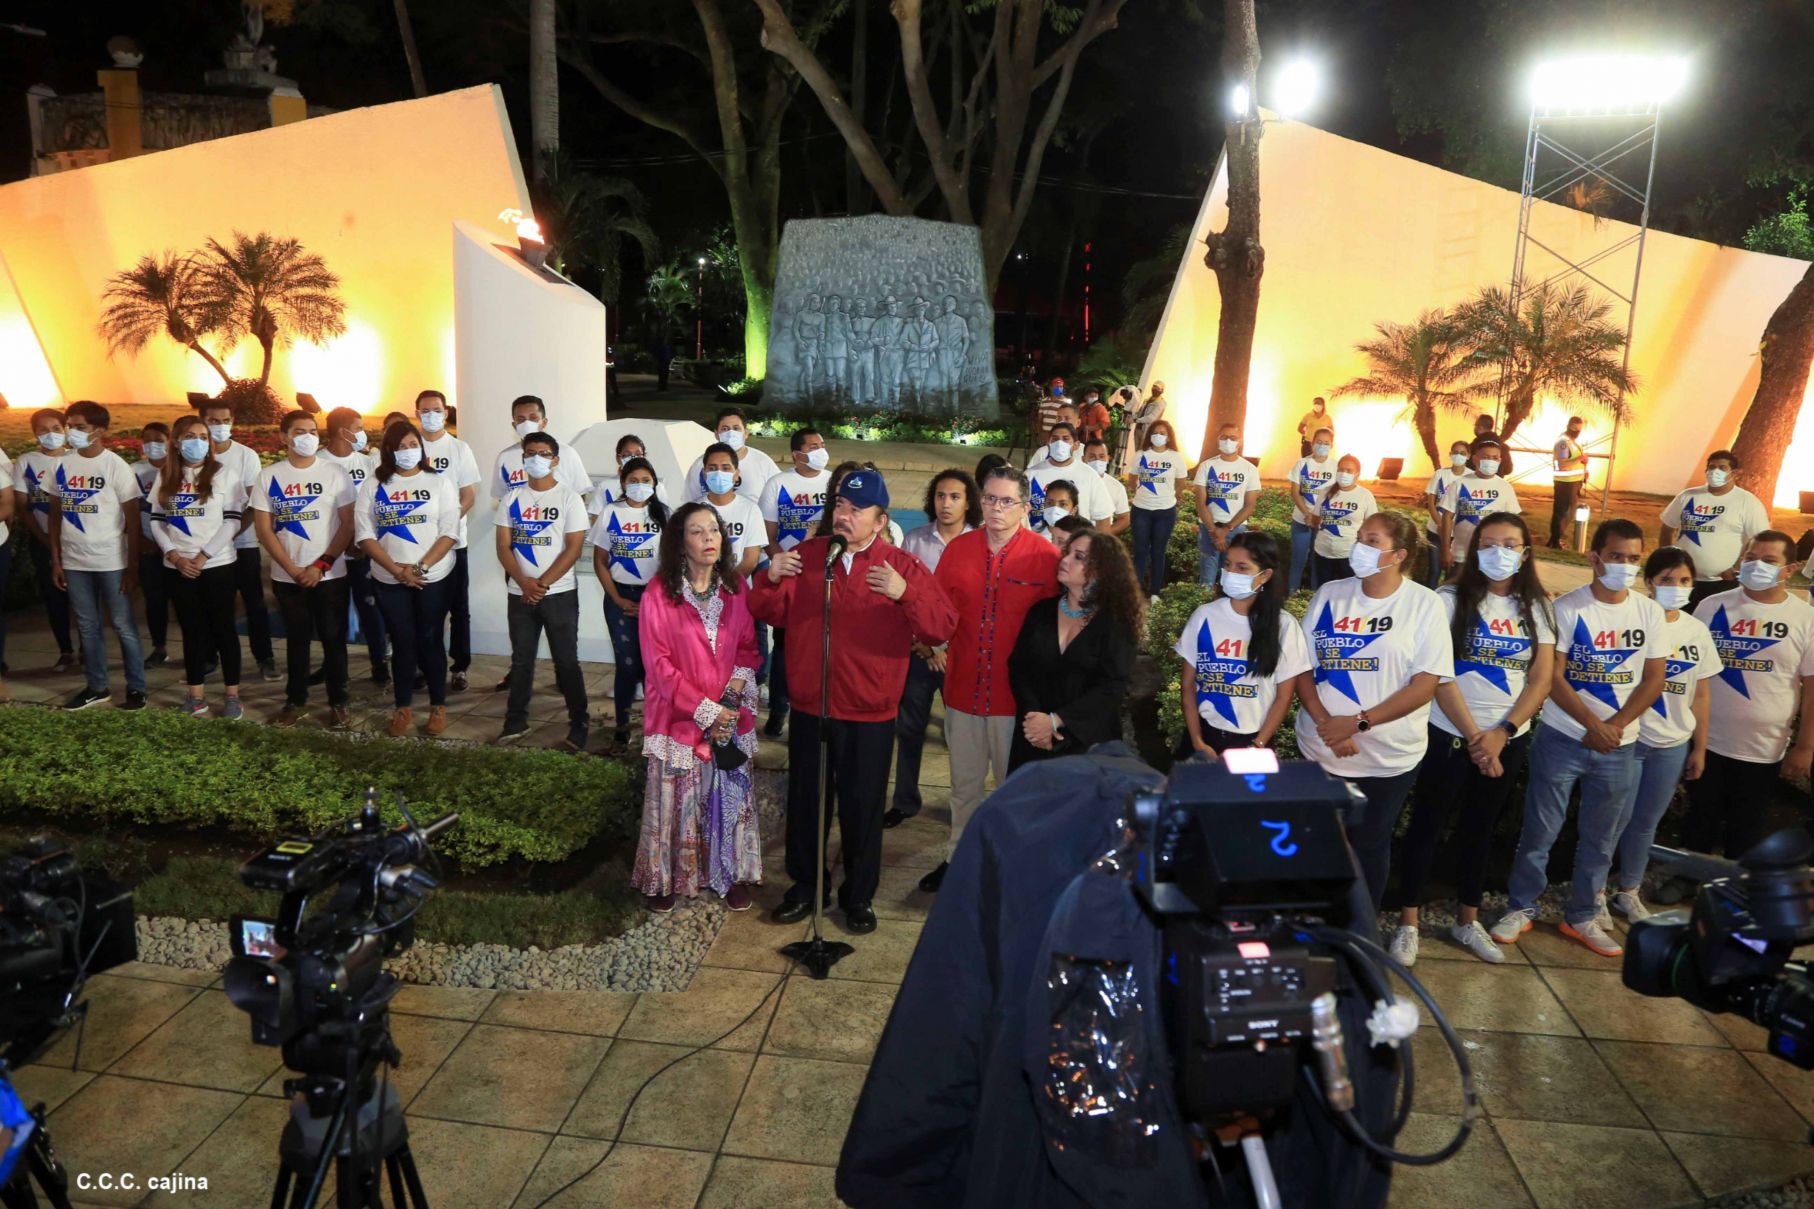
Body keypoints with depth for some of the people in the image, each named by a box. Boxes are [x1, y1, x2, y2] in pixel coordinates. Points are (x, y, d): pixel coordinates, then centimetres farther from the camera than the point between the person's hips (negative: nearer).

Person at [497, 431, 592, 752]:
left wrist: (543, 583, -15)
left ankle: (580, 725, 9)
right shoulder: (512, 499, 8)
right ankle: (516, 722, 23)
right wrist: (524, 582, -14)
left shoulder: (569, 497, -3)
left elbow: (574, 547, -9)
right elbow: (503, 545, 2)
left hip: (559, 593, -4)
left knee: (566, 661, 0)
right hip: (519, 593, 4)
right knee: (521, 660, 12)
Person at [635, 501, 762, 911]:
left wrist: (737, 685, -10)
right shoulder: (658, 595, -10)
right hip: (680, 719, -3)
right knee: (675, 801, 6)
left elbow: (748, 645, 9)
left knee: (731, 797, 10)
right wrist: (704, 710, -14)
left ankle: (731, 875, 26)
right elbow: (659, 665, -11)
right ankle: (665, 879, 24)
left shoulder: (735, 587, 3)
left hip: (731, 716, 3)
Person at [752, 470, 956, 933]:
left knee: (862, 808, 10)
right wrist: (770, 578, -15)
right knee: (804, 802, 16)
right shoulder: (806, 555, 4)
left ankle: (859, 895, 29)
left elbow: (941, 627, -12)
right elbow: (771, 613, 5)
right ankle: (804, 886, 35)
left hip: (870, 716, -3)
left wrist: (906, 594, -29)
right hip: (809, 709, 3)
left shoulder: (903, 566, -4)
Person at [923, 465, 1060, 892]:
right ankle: (958, 857, 36)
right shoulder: (958, 549, 2)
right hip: (963, 687, 4)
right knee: (964, 783, 19)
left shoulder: (1045, 556, -10)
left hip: (1016, 693, -3)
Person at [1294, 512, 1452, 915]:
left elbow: (1425, 684, -12)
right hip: (1321, 750, 2)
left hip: (1388, 757, -2)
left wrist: (1358, 723, -20)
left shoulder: (1424, 604, -8)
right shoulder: (1329, 594, 0)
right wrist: (1325, 722, -15)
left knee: (1370, 845, 14)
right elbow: (1303, 666, 0)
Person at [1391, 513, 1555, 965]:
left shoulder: (1536, 608, 4)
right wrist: (1473, 736, -15)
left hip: (1508, 739, 4)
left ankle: (1468, 921, 30)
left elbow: (1541, 679, 0)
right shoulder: (1451, 600, -7)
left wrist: (1502, 733, -12)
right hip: (1450, 735, -4)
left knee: (1480, 830, 16)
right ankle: (1408, 923, 15)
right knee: (1427, 825, 4)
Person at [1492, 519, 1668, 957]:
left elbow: (1653, 679, 2)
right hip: (1562, 738, -3)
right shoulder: (1568, 607, -9)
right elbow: (1551, 676, -11)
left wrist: (1614, 726, -10)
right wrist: (1593, 725, -17)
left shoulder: (1650, 612, 2)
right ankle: (1521, 908, 18)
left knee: (1600, 838, 11)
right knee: (1539, 831, 4)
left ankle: (1582, 916, 26)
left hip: (1619, 746, 3)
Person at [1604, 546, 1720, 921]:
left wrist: (1700, 748, 11)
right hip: (1627, 739, -5)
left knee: (1646, 821, 15)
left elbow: (1701, 695, 11)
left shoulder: (1698, 630, 5)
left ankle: (1628, 893, 29)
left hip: (1673, 746, 5)